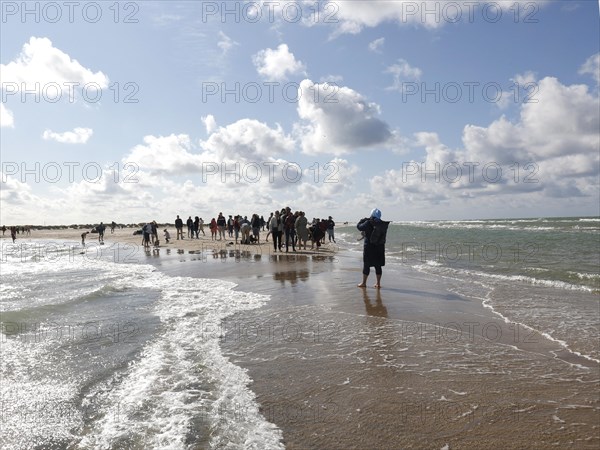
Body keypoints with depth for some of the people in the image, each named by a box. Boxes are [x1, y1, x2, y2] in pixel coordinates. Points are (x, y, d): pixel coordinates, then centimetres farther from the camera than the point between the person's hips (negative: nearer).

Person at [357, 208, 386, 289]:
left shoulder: (368, 223, -15)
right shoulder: (382, 224, -1)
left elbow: (359, 226, -1)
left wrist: (364, 219, 16)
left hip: (369, 247, -4)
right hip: (380, 247, 4)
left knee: (366, 265, 6)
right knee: (378, 266, 9)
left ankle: (364, 283, 13)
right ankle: (378, 284, 13)